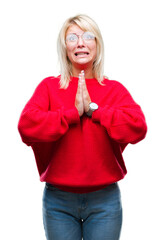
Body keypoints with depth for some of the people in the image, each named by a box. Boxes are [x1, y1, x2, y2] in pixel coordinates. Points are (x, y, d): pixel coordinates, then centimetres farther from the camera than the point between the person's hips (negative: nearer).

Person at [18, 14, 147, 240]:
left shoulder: (114, 89, 4)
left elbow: (138, 126, -12)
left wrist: (93, 109, -13)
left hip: (105, 199, 1)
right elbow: (26, 126, -14)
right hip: (58, 198, 0)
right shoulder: (49, 86, 3)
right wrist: (73, 113, -15)